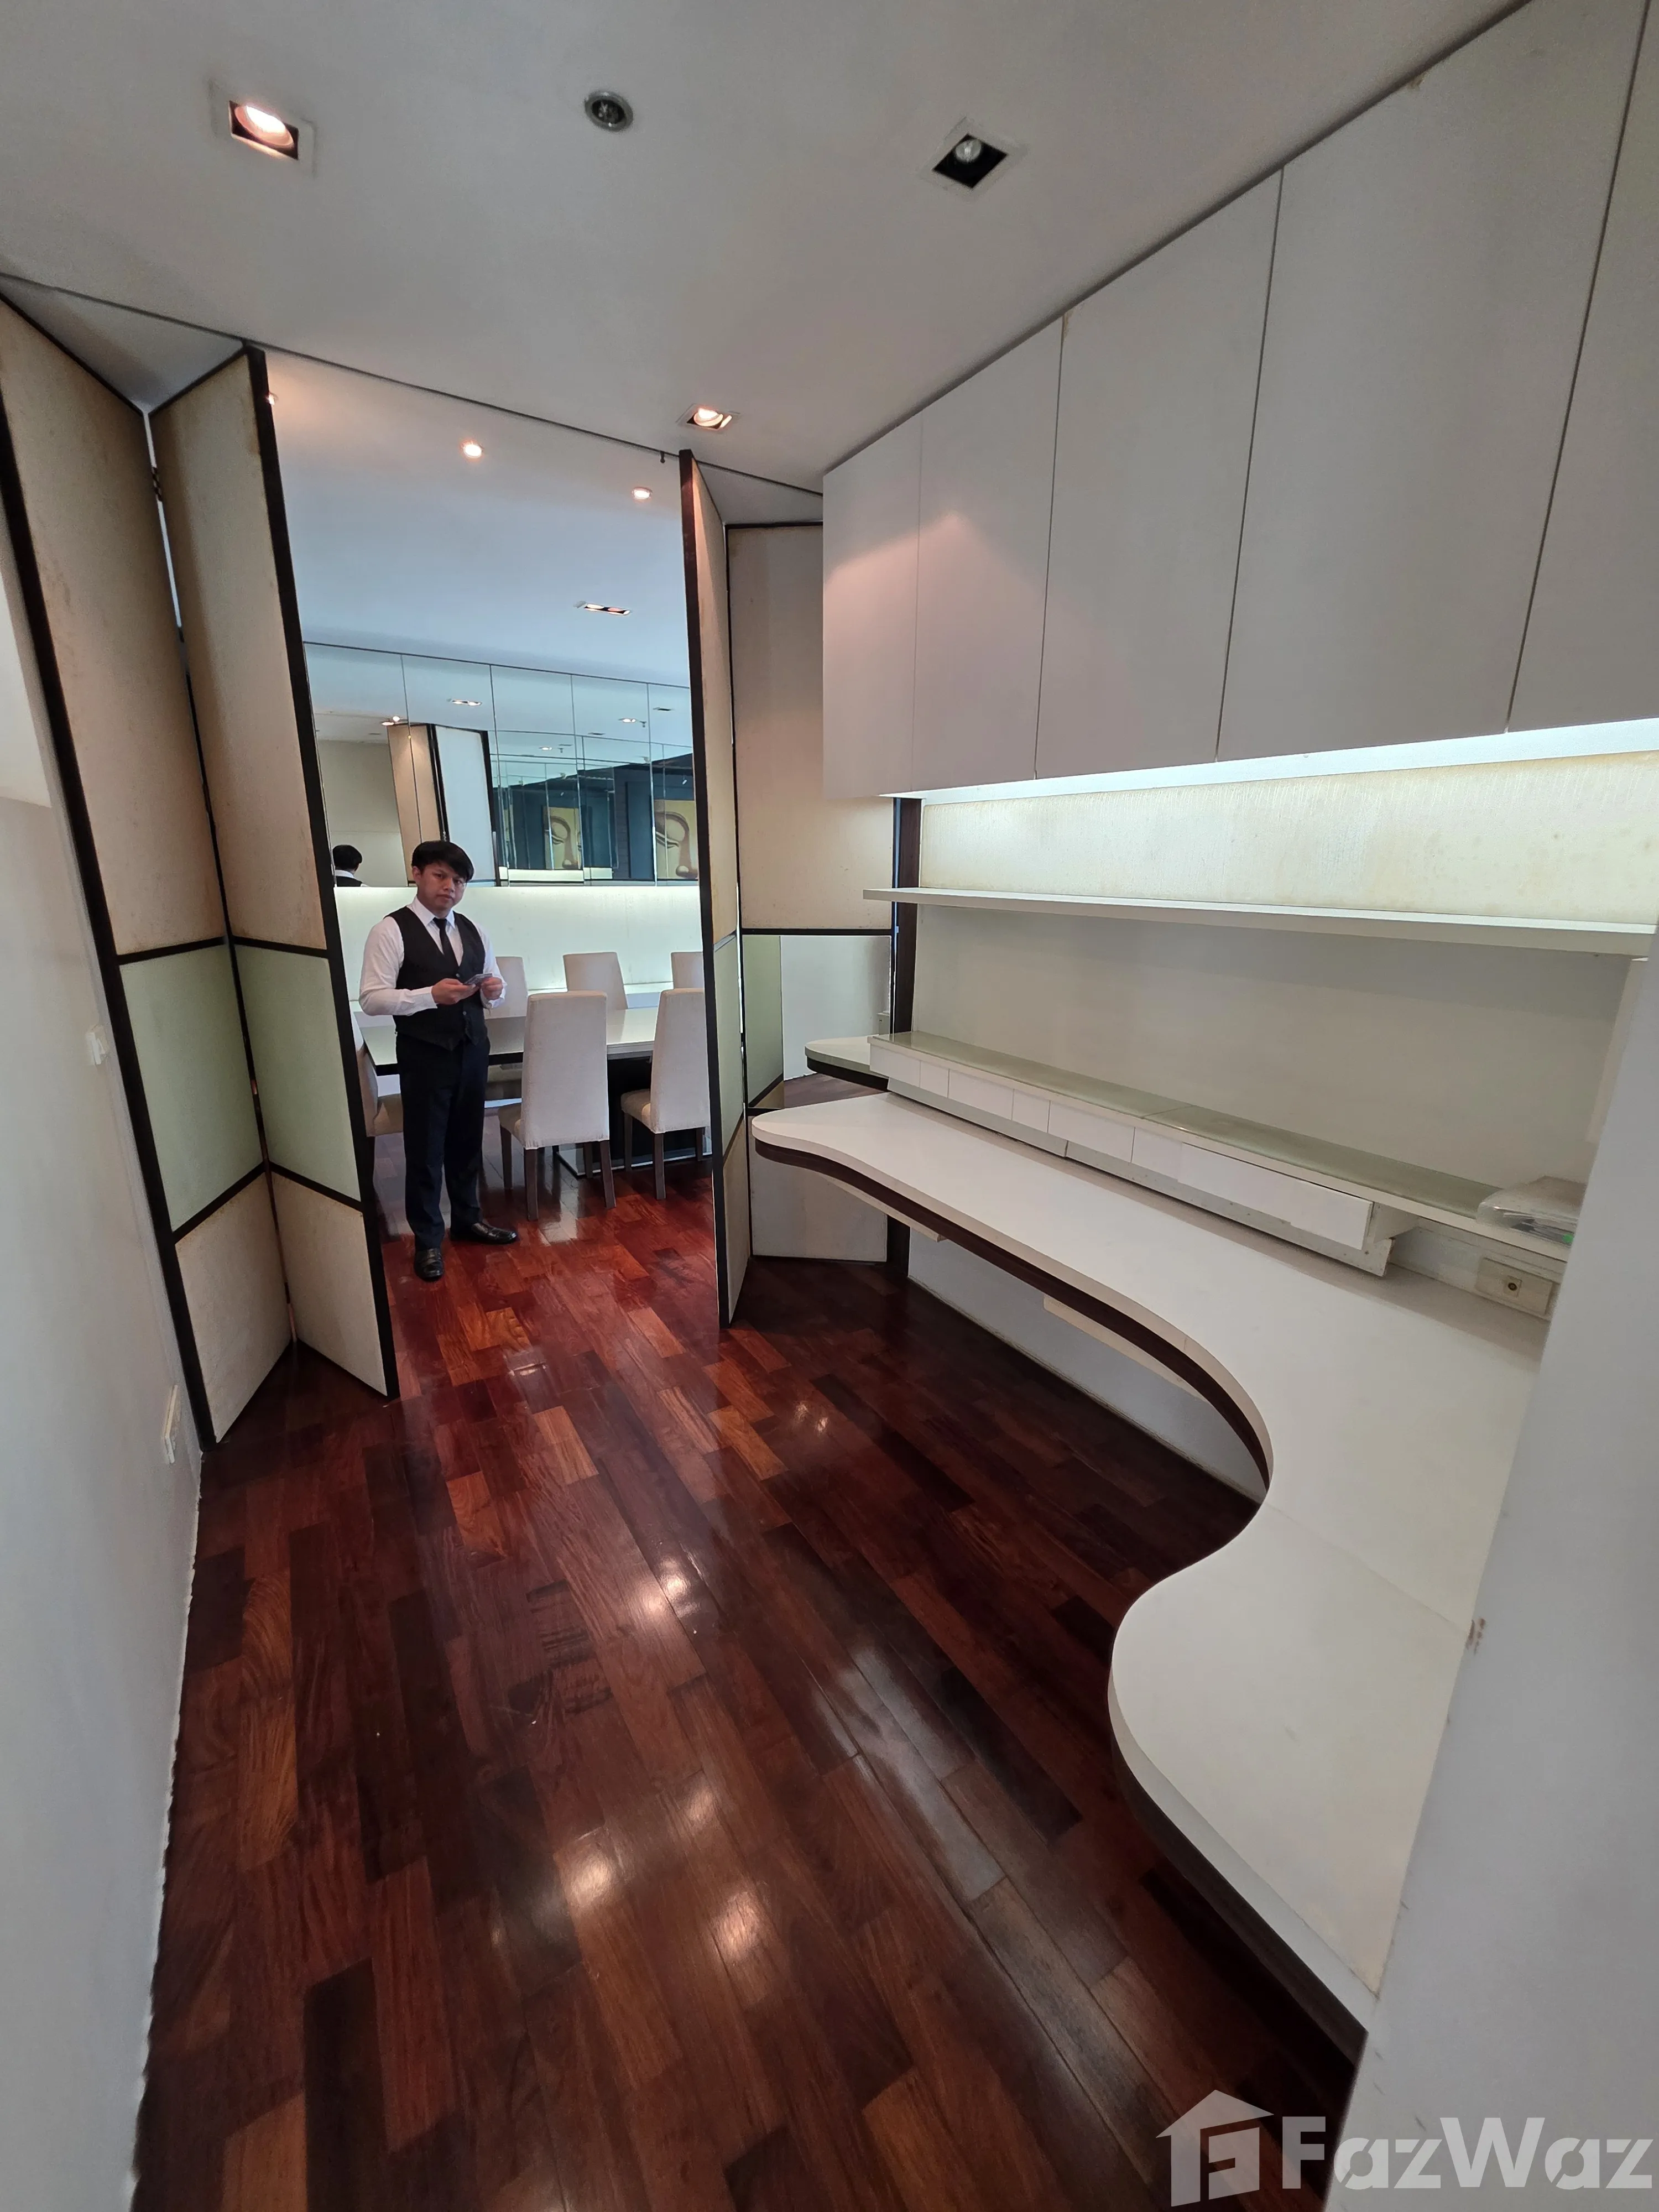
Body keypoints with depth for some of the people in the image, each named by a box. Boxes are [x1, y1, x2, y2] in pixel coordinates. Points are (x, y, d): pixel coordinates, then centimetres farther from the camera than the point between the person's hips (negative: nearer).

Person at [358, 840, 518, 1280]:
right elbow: (370, 998, -14)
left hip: (473, 1049, 5)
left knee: (467, 1140, 17)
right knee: (425, 1148, 6)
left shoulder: (472, 929, 9)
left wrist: (493, 989, -8)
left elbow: (495, 986, 16)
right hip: (424, 1055, -5)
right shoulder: (391, 931, -9)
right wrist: (431, 995, -26)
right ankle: (428, 1240, 21)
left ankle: (468, 1219, 36)